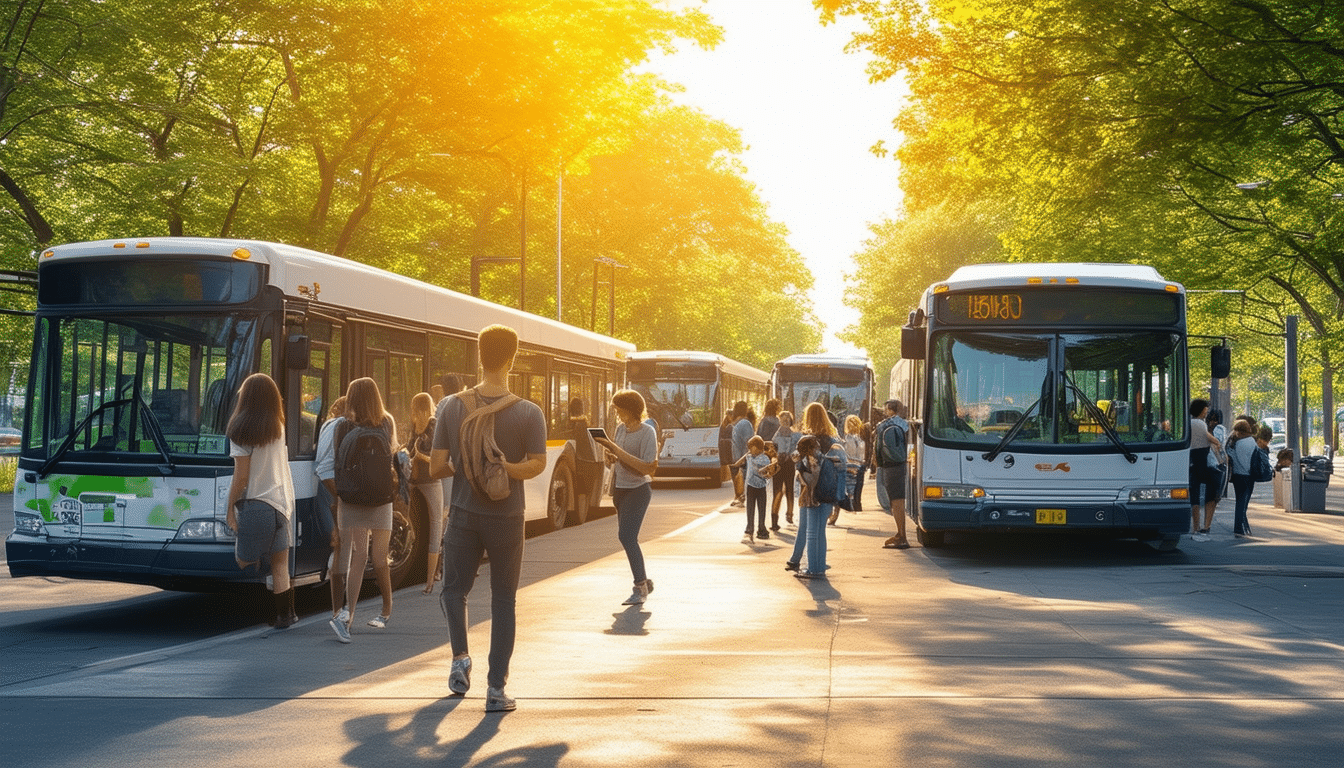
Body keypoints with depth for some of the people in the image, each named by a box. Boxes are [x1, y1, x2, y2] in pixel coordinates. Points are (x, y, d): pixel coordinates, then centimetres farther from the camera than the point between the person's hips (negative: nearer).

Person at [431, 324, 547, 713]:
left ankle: (460, 658, 5)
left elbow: (436, 466, -4)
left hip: (464, 515, 1)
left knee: (454, 589, 22)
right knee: (504, 600, 7)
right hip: (506, 518, -1)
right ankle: (496, 688, 4)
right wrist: (502, 469, -13)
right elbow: (537, 464, -19)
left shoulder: (454, 406, -6)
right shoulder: (528, 412, -10)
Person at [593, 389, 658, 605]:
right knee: (625, 537, 13)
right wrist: (610, 456, -5)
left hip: (638, 489, -8)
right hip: (620, 488, 8)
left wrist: (617, 450, -24)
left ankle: (640, 587, -12)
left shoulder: (647, 432, -14)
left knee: (627, 536, -18)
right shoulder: (621, 429, 7)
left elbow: (647, 467, -22)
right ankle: (644, 581, 29)